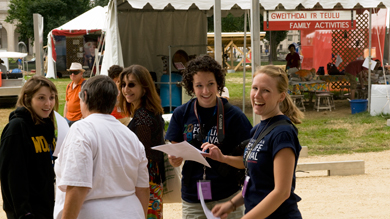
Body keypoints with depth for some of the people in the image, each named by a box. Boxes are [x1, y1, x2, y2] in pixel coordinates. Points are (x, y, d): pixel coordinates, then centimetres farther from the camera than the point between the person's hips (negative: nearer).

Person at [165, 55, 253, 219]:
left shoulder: (234, 115, -5)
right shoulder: (181, 114, 2)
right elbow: (176, 161, 8)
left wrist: (223, 157, -21)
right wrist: (175, 159, -14)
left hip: (226, 197, -2)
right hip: (192, 201, 2)